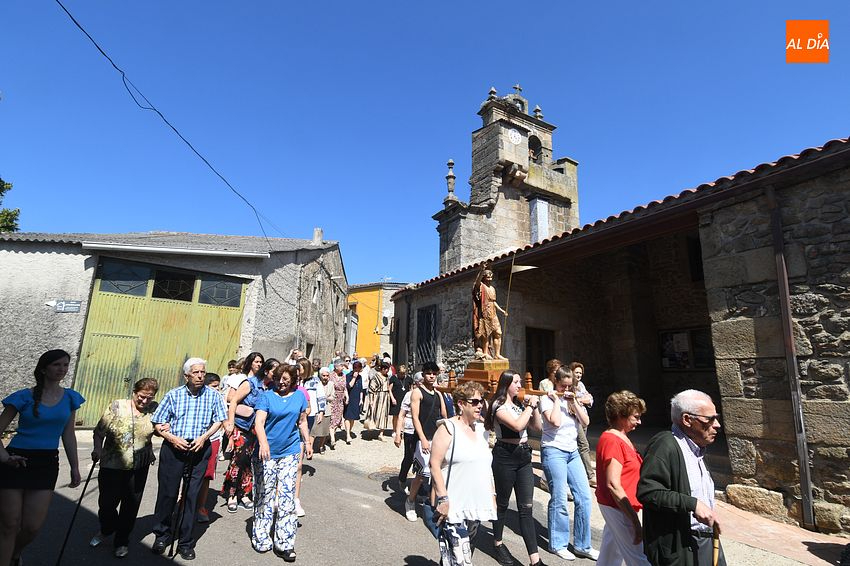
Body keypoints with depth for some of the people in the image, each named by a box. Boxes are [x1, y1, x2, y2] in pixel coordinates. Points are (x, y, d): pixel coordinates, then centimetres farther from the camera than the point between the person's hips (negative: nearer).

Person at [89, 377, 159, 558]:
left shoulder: (154, 409, 1)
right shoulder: (117, 406, -5)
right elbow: (99, 431, -3)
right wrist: (97, 449, -16)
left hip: (139, 468, 1)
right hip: (112, 465, -1)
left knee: (131, 505, 9)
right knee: (107, 502, 6)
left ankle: (122, 541, 31)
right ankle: (106, 530, 39)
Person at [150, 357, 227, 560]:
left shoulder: (213, 395, 1)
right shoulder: (173, 395, 0)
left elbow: (218, 421, 6)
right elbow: (157, 423, 3)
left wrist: (204, 437, -9)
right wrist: (172, 438, -12)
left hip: (199, 450, 0)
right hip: (173, 448, 0)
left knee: (191, 495, 6)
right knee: (167, 492, 7)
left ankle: (185, 543, 21)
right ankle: (162, 536, 31)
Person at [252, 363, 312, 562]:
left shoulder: (299, 396, 4)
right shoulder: (267, 396, -6)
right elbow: (259, 422, -18)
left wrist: (308, 442, 12)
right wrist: (263, 443, -34)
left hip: (290, 452, 2)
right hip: (267, 452, -1)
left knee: (287, 497, 1)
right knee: (264, 495, 10)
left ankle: (285, 543, 11)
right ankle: (261, 539, 27)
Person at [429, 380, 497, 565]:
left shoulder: (479, 429, 11)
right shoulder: (448, 428, -11)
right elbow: (435, 464, -15)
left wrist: (491, 496, 16)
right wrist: (443, 498, -20)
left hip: (476, 506, 7)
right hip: (453, 507, -7)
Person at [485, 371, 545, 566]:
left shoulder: (519, 404, 11)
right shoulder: (499, 406, -11)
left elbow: (538, 427, 11)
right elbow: (518, 426, -26)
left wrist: (534, 407, -2)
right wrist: (530, 406, -16)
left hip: (524, 456, 6)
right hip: (505, 456, -6)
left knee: (526, 507, 3)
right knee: (502, 503, 11)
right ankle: (498, 543, 33)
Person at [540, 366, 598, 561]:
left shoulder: (572, 399, 13)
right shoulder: (547, 399, -5)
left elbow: (585, 421, 3)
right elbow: (555, 422, -21)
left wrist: (574, 402, -5)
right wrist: (557, 400, -12)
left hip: (573, 452, 7)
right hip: (554, 452, -6)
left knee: (584, 497, 4)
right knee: (559, 500, -2)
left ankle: (582, 545, 18)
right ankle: (558, 544, 16)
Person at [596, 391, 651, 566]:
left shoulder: (621, 437, 9)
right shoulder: (612, 441, -21)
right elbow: (613, 485, -24)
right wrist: (635, 520, -23)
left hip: (617, 506, 9)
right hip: (619, 508, -9)